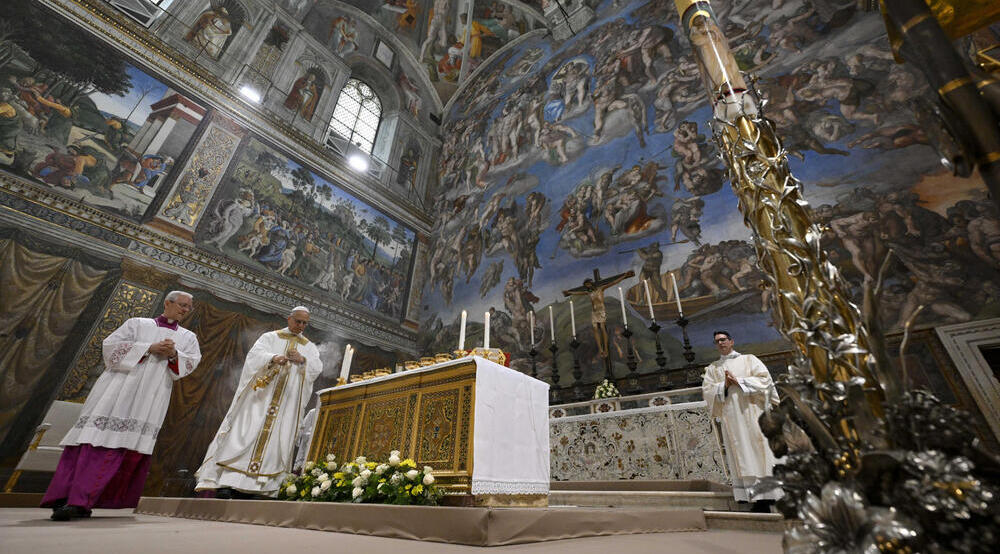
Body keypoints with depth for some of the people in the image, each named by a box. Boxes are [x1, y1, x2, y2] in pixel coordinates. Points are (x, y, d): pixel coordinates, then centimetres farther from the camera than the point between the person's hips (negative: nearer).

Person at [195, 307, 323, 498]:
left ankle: (248, 485, 3)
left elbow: (317, 368, -1)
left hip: (287, 401, 1)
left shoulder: (310, 348, 14)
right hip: (261, 394, -1)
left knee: (274, 438, -4)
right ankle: (226, 483, -4)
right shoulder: (270, 337, 11)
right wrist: (273, 358, -27)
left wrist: (303, 360, -22)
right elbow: (255, 354, -6)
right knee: (247, 433, -8)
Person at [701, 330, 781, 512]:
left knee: (759, 451, -6)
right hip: (730, 417, 2)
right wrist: (724, 385, -9)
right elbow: (706, 390, 7)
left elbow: (764, 379, 0)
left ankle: (767, 495, 0)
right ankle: (757, 498, -1)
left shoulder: (748, 359, 12)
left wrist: (739, 381, -9)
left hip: (752, 411, -1)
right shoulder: (712, 368, 16)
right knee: (741, 455, -3)